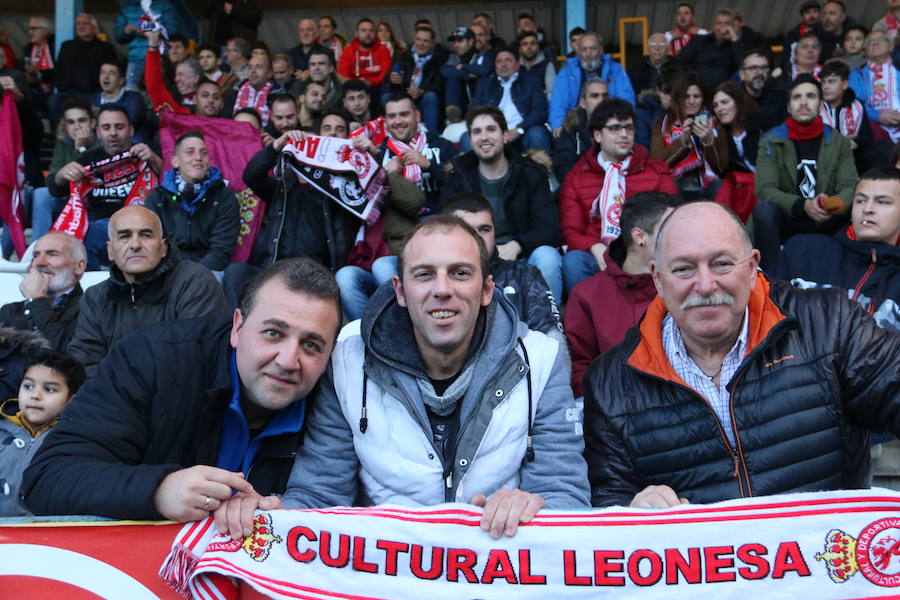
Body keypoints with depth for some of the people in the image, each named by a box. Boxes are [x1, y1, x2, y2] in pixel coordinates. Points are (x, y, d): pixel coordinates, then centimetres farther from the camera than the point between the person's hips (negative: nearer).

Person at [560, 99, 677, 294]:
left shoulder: (658, 171, 15)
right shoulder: (576, 177, 14)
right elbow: (570, 230, 7)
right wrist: (595, 248, -16)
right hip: (597, 256, 1)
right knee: (572, 261, -33)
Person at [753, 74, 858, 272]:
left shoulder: (839, 142, 8)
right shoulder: (771, 141, 1)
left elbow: (849, 187, -3)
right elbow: (764, 189, -11)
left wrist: (838, 204, -30)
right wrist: (803, 206, -29)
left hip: (826, 223, 2)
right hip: (787, 222, -2)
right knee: (764, 210, -33)